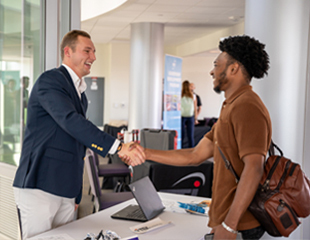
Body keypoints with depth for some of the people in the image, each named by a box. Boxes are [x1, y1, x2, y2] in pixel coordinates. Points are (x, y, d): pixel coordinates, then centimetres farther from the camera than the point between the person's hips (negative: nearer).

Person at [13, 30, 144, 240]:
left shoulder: (80, 93, 18)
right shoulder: (50, 80, -8)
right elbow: (70, 121, -25)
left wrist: (77, 195, 22)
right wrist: (118, 146, -32)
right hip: (39, 187, -8)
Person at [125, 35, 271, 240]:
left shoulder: (246, 107, -16)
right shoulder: (232, 107, 16)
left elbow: (253, 168, -25)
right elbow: (195, 156, 14)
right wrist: (146, 153, 11)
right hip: (226, 218, 9)